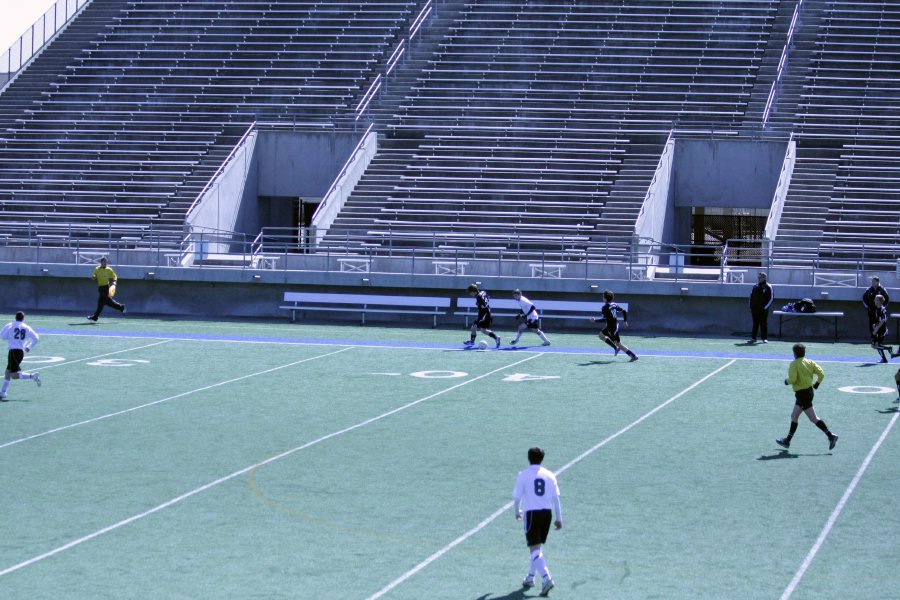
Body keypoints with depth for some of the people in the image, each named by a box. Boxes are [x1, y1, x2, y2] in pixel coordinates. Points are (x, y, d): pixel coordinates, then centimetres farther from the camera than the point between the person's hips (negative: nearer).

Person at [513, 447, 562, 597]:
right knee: (537, 546, 21)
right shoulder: (549, 475, 5)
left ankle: (547, 579, -25)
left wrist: (517, 512, 21)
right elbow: (556, 498, 5)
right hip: (547, 513, 5)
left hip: (531, 513, -5)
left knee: (535, 549, -8)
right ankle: (530, 577, 32)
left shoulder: (523, 475, -4)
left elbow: (516, 496, 2)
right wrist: (559, 518, 11)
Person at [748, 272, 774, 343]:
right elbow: (751, 296, 20)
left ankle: (765, 338, 5)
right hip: (754, 309, 5)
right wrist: (751, 306, 9)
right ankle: (753, 337, 10)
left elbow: (771, 298, -6)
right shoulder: (755, 287, 13)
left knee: (763, 324, -1)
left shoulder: (768, 287, -3)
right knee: (755, 324, 7)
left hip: (763, 310, -5)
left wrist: (765, 307, -10)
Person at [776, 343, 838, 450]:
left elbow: (792, 379, -22)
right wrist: (817, 383, 15)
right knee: (794, 416, 17)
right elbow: (821, 373, -1)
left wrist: (787, 381, -1)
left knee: (813, 418, -7)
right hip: (810, 390, 9)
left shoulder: (794, 364, -12)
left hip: (802, 393, -9)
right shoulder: (810, 362, 7)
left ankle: (831, 436, -14)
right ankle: (787, 441, 23)